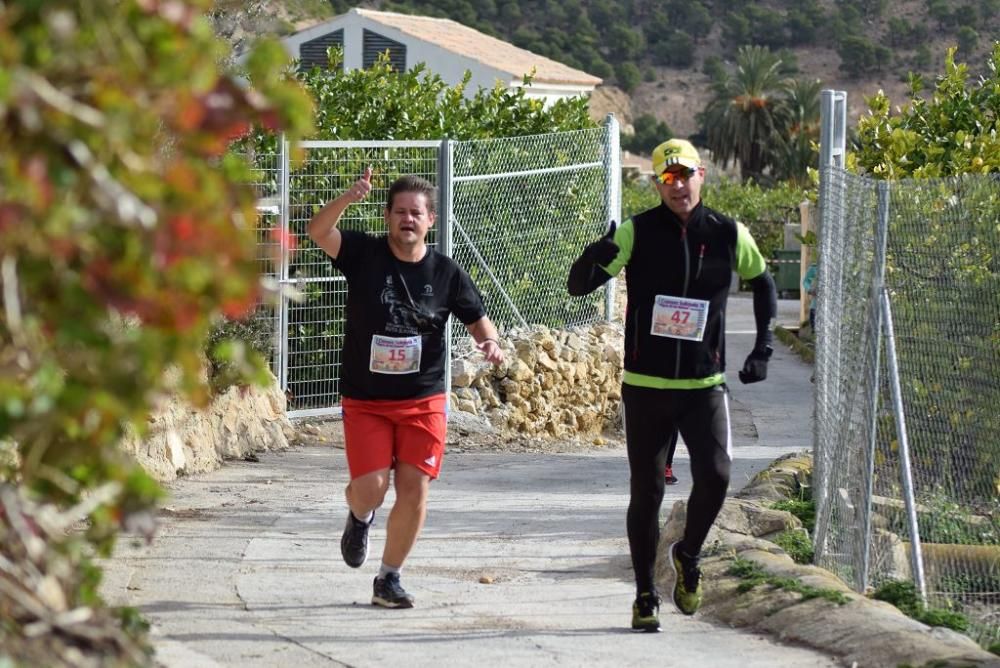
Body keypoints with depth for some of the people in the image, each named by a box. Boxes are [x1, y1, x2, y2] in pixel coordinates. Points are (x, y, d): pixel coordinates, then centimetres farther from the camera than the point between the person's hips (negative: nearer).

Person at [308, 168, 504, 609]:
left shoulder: (446, 273, 1)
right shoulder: (363, 254, -5)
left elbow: (478, 320, 10)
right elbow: (318, 232, -22)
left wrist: (490, 342, -13)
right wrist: (349, 198, -39)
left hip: (423, 402, 2)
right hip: (365, 402, -2)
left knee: (414, 491, -4)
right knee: (370, 487, -13)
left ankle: (389, 579, 14)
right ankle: (360, 517, 27)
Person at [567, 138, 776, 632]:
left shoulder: (729, 235, 0)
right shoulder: (636, 233, -6)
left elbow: (762, 282, 19)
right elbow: (577, 286, -10)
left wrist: (762, 349, 11)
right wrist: (595, 259, -33)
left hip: (705, 385, 1)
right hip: (646, 385, -1)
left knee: (714, 476, -15)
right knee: (646, 492, 4)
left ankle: (688, 556, 14)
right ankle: (645, 596, 18)